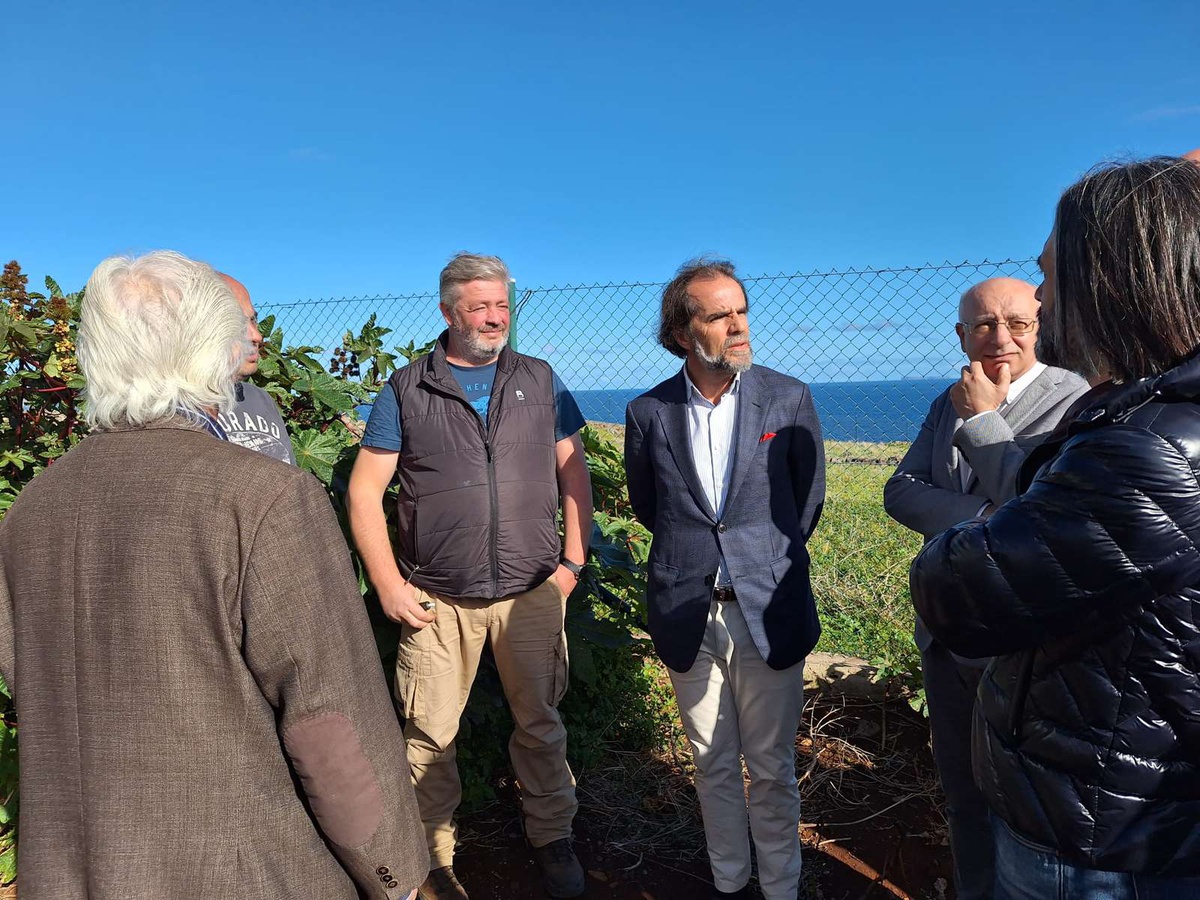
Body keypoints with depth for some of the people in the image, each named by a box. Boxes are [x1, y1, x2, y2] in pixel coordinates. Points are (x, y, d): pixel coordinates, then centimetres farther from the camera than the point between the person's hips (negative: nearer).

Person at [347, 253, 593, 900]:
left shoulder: (540, 382, 6)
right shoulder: (405, 391, 0)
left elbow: (573, 472, 8)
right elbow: (365, 490, -1)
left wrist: (574, 560, 0)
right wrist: (389, 586, -6)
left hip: (531, 592, 2)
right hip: (437, 601, -1)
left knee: (540, 724, 12)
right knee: (429, 735, 8)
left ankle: (551, 839, 33)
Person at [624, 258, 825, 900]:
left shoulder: (789, 399, -4)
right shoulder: (648, 412, -1)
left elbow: (808, 503, 6)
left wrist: (764, 561, 10)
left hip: (768, 613, -1)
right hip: (687, 617, 2)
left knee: (771, 771, 10)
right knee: (713, 766, 17)